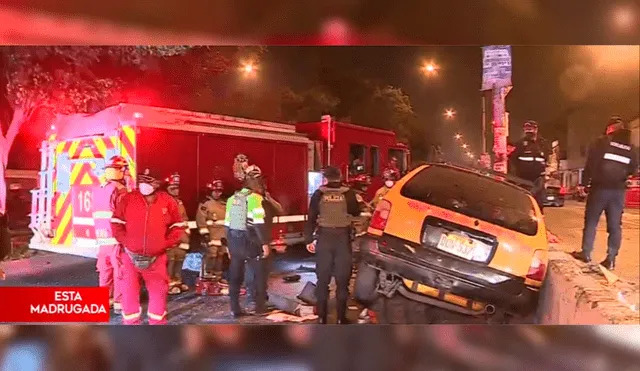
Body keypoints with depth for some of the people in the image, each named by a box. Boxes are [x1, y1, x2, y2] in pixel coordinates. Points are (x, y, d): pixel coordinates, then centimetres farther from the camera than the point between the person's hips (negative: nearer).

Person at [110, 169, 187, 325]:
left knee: (159, 291, 8)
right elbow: (116, 222, 5)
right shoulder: (128, 199, -1)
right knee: (129, 292, 3)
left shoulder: (168, 201, -2)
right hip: (131, 256, 0)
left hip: (156, 258, 0)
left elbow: (178, 225, 5)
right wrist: (125, 241, -4)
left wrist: (166, 243, -3)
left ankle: (158, 323, 26)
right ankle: (131, 324, 18)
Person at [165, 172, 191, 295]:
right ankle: (169, 283, -3)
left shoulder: (180, 203, 20)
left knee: (180, 258, 12)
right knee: (170, 260, -9)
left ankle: (177, 281, 22)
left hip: (181, 237, 8)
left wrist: (187, 233, 21)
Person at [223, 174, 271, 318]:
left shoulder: (232, 199, 12)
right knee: (260, 273, 9)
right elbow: (259, 224, -18)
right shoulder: (255, 198, -10)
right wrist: (265, 243, -16)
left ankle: (235, 309, 13)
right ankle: (260, 306, 11)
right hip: (249, 241, -6)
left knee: (235, 276, 11)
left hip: (234, 241, 6)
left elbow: (227, 224, 14)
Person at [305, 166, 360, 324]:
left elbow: (312, 218, -2)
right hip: (343, 238, 0)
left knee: (323, 279, 9)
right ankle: (341, 317, 9)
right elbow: (356, 212, 12)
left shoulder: (319, 194, -1)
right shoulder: (348, 193, -3)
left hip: (324, 238, 1)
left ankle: (322, 317, 13)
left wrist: (308, 239, 4)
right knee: (342, 279, 8)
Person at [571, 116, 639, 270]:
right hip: (619, 190, 4)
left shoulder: (602, 142, -3)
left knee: (591, 221, 4)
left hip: (600, 187, -4)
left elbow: (591, 163, -9)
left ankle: (586, 253, 3)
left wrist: (583, 183, -5)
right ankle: (611, 259, 4)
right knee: (615, 225, 6)